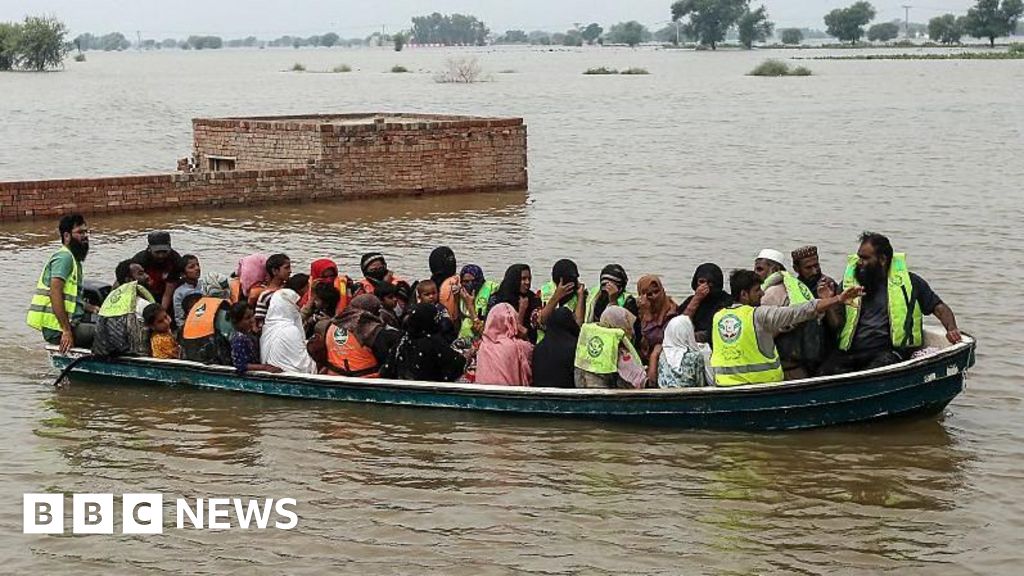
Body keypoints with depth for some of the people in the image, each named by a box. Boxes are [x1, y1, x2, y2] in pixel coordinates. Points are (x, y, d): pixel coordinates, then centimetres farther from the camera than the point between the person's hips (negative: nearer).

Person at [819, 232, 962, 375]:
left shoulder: (910, 282, 11)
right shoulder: (850, 282, 18)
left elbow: (939, 307, 12)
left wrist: (951, 329, -7)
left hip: (891, 350, -3)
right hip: (851, 351, 3)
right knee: (826, 372, -27)